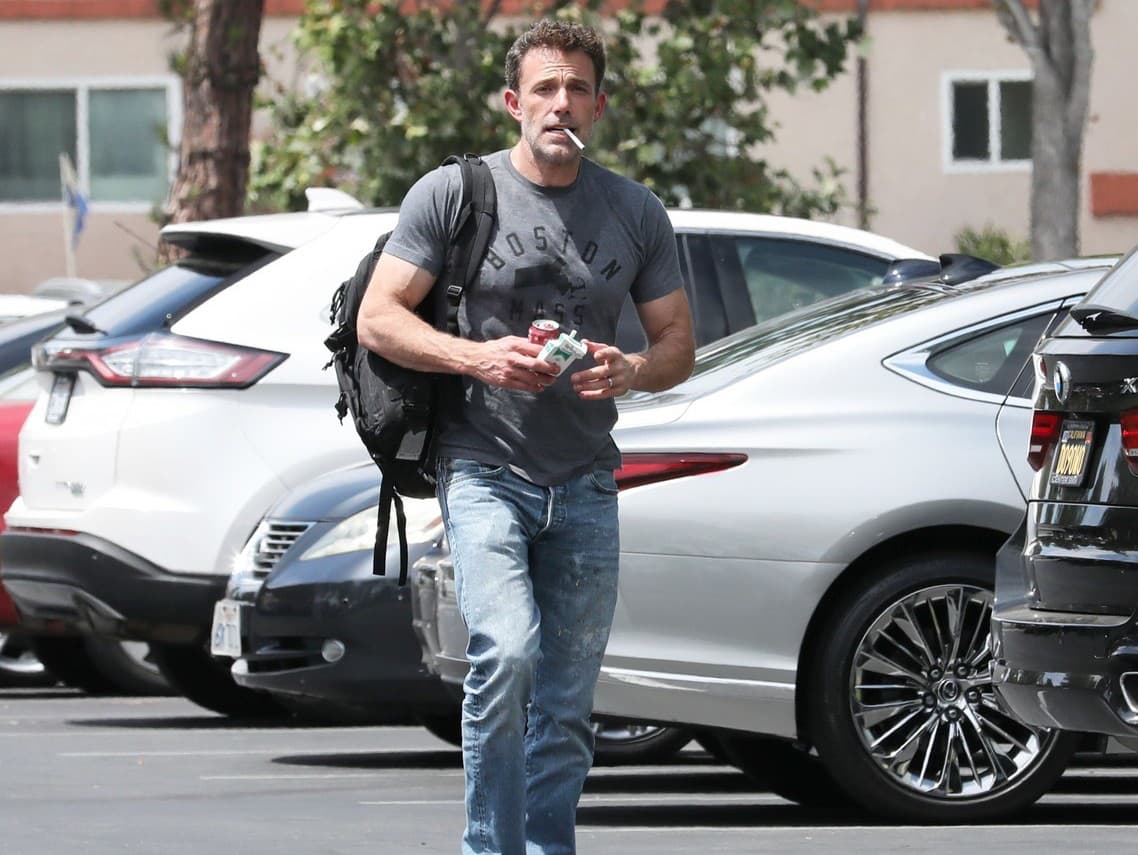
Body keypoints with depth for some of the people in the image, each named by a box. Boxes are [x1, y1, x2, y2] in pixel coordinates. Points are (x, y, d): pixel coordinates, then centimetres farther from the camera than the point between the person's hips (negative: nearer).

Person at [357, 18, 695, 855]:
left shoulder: (637, 212, 9)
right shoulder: (453, 192, -1)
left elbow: (679, 345, 13)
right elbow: (378, 319, -2)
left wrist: (632, 370, -11)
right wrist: (479, 357, -18)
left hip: (586, 484, 4)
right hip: (484, 471, -4)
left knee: (566, 708, 4)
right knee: (505, 654, -23)